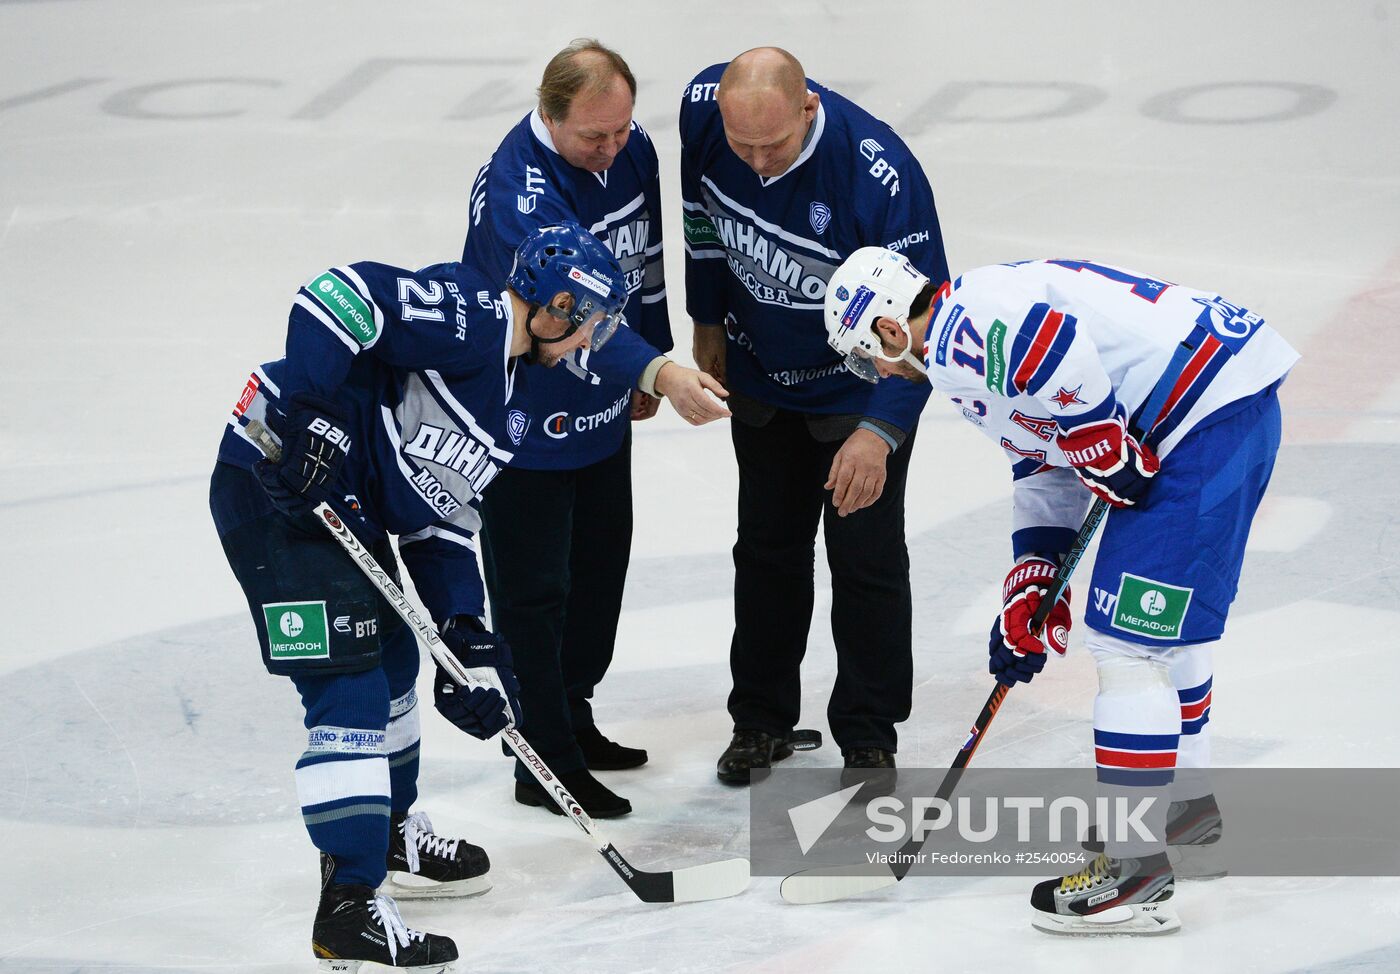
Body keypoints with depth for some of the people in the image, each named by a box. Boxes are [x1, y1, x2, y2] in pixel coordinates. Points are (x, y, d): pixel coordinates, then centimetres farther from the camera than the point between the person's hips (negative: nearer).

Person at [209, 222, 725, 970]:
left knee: (391, 658, 25)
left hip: (350, 511, 11)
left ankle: (389, 834, 47)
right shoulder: (467, 314, -14)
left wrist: (464, 629, 7)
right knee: (348, 688, -13)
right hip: (276, 492, -11)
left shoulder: (511, 408, 16)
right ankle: (349, 909, -14)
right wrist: (299, 409, -32)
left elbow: (443, 519, 17)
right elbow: (344, 296, -26)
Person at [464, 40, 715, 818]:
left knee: (600, 562, 21)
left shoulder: (631, 150, -5)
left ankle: (573, 718, 39)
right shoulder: (519, 190, -30)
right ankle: (547, 765, 9)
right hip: (524, 415, -8)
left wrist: (652, 358, 17)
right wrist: (655, 372, -54)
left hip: (602, 406, 9)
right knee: (534, 586, -1)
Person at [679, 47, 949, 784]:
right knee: (768, 548, 16)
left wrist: (879, 430, -39)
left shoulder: (881, 175, -37)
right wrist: (708, 323, 9)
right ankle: (762, 719, 31)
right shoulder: (703, 109, -22)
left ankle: (868, 738, 19)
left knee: (867, 559, 3)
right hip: (761, 374, 4)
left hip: (861, 385, -4)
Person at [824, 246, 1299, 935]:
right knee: (1167, 627, 27)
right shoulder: (976, 360, 23)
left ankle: (1136, 866, -6)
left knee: (1127, 640, -9)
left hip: (1205, 417, -11)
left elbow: (1053, 342, -29)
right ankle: (1187, 809, 43)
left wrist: (1104, 452, -16)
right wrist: (1029, 590, 21)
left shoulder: (960, 332, -10)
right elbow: (1044, 471, 27)